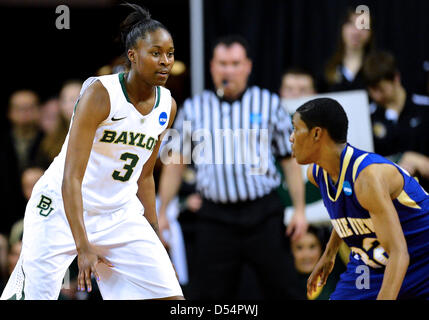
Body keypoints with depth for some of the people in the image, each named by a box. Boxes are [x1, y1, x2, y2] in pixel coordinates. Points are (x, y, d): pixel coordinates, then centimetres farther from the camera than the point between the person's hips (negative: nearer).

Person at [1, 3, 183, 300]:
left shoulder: (168, 106, 0)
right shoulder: (100, 94, -20)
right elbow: (70, 178, -24)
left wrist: (155, 238, 17)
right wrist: (83, 247, -31)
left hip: (120, 215, 6)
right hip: (62, 210, -6)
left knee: (170, 297, -6)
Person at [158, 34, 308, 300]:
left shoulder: (269, 104, 6)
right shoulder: (194, 108, 9)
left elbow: (290, 158, 7)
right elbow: (175, 163, 12)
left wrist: (300, 209, 0)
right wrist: (162, 213, 8)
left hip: (263, 215, -1)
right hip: (216, 217, 1)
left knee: (282, 290, -1)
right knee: (208, 294, 1)